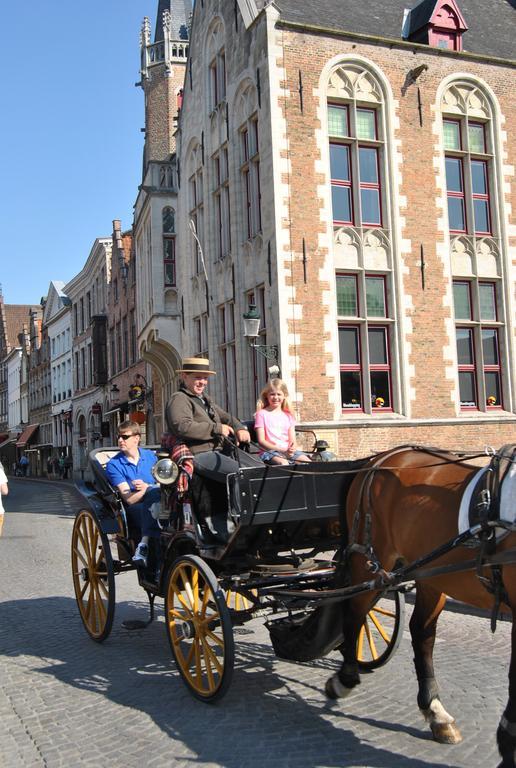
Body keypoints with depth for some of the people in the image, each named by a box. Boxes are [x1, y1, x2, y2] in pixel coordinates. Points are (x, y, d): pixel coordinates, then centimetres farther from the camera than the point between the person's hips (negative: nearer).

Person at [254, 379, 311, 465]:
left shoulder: (288, 415, 18)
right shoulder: (262, 414, 4)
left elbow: (292, 440, 12)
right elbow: (261, 441, -4)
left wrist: (292, 448, -14)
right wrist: (282, 450, -15)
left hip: (289, 451, 5)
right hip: (270, 451, -5)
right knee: (283, 463, -37)